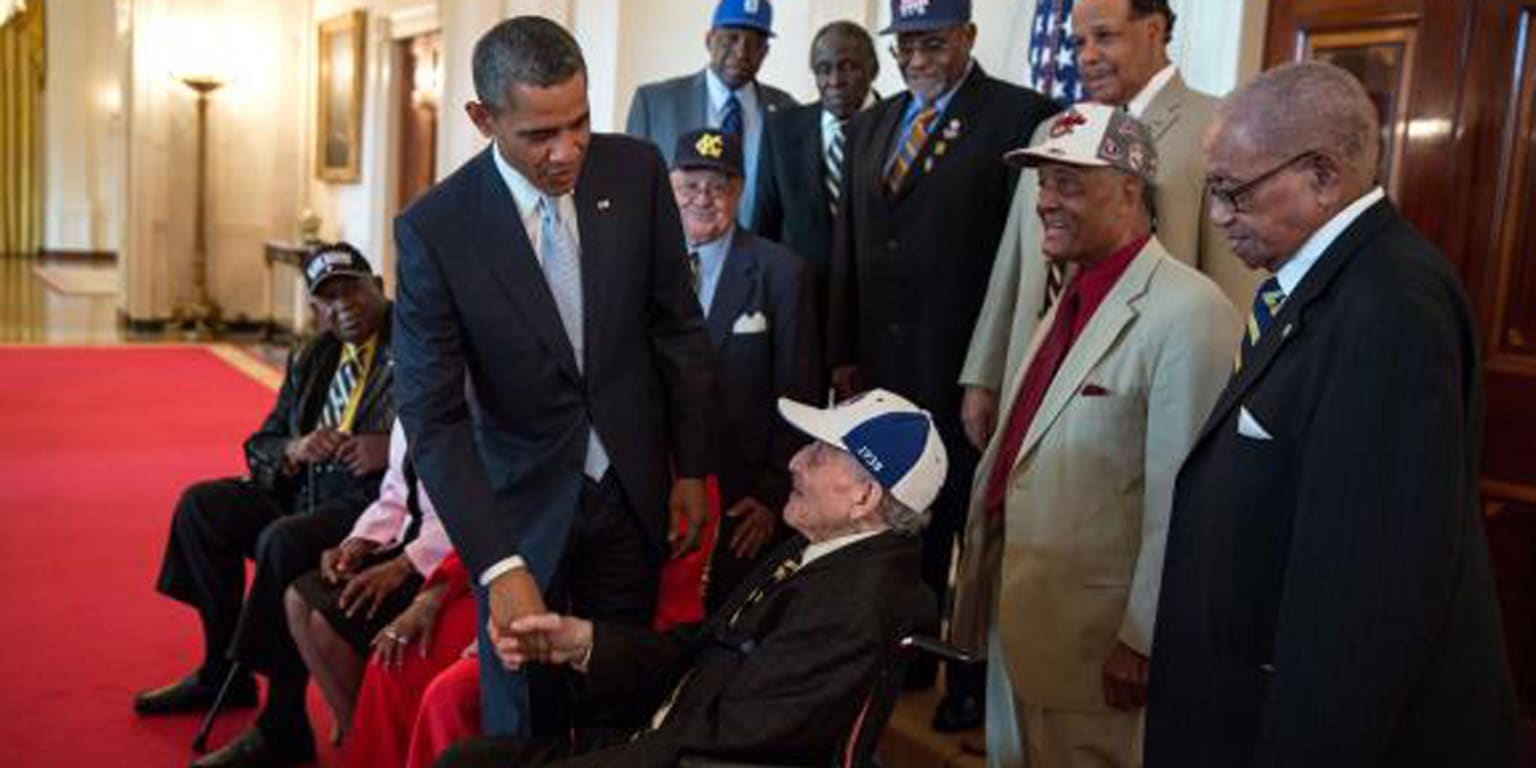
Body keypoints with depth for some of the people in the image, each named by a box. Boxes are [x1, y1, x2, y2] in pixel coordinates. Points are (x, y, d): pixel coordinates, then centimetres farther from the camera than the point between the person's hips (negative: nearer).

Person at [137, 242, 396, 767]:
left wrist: (394, 449, -29)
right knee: (201, 505, 6)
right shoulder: (311, 360, 15)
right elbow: (261, 445, 16)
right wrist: (294, 451, -7)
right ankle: (224, 671, 19)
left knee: (283, 541, -31)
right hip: (309, 491, 9)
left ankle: (283, 724, -17)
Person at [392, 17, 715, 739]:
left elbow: (678, 325, 2)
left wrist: (691, 467, 4)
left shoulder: (636, 171, -8)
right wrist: (499, 566, -25)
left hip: (632, 490, 2)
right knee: (525, 720, 10)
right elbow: (433, 416, -17)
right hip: (524, 506, -2)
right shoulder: (434, 229, -17)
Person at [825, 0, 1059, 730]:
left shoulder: (1019, 115, -7)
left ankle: (972, 675, 24)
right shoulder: (870, 124, 13)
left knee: (965, 523, 8)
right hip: (881, 361, 6)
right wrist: (843, 352, 10)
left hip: (965, 363, -5)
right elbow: (848, 247, 13)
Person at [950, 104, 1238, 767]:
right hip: (1019, 625, 8)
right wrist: (981, 563, 15)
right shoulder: (1073, 297, 8)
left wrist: (1145, 640, -17)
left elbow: (1182, 504, -22)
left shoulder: (1186, 312, -22)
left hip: (1096, 648, -8)